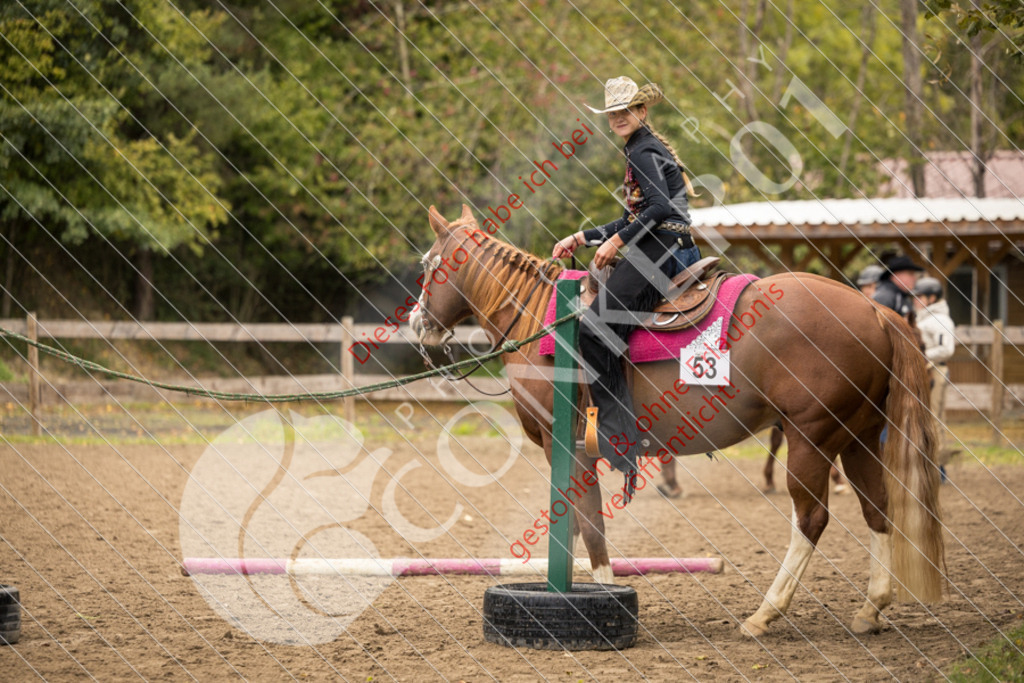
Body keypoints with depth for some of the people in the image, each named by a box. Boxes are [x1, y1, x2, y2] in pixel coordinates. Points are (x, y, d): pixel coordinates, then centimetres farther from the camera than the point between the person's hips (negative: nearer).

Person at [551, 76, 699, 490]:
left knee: (594, 331, -21)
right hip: (665, 252, 11)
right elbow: (633, 219, 28)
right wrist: (583, 238, 24)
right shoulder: (644, 150, 24)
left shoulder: (643, 152, -8)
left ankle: (622, 444, -26)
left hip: (660, 253, -11)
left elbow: (660, 207, -22)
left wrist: (618, 241, -17)